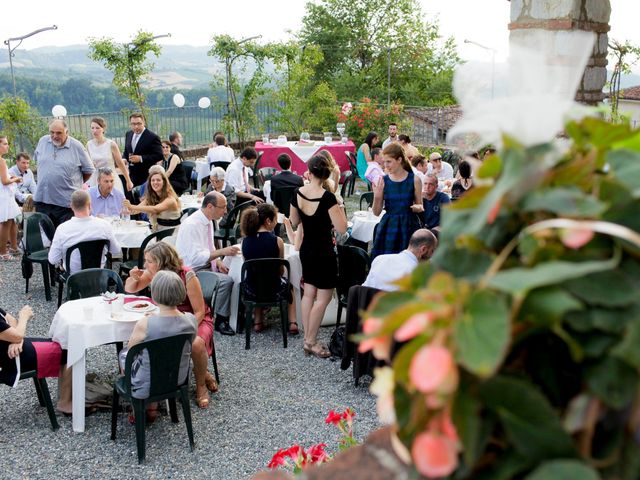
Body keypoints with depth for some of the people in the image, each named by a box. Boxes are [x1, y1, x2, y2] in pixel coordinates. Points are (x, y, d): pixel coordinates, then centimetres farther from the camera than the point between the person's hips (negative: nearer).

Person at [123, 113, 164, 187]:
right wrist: (124, 159, 1)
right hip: (131, 174, 6)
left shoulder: (153, 137, -10)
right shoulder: (128, 134, 12)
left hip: (146, 176, -6)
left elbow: (159, 156, -15)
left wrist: (141, 158, -21)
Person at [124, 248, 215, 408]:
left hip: (195, 320, -5)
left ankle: (201, 385, -6)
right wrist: (134, 278, -16)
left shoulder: (187, 276, -24)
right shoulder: (153, 273, -9)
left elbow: (199, 311, -18)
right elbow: (129, 289, 7)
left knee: (196, 344, -36)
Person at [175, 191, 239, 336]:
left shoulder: (208, 221, 6)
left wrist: (218, 261, -2)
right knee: (226, 281, -24)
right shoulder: (192, 225, -23)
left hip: (206, 265, 9)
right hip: (192, 271, -9)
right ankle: (221, 320, -8)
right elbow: (196, 258, -28)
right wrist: (221, 252, -27)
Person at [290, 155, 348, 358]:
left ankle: (308, 339, 22)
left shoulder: (298, 193, -4)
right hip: (324, 252, -7)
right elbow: (341, 228, -20)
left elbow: (294, 221, 11)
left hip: (306, 249, 7)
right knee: (323, 297, 3)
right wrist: (341, 208, -6)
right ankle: (311, 342, 7)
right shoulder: (327, 197, -22)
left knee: (309, 293, 14)